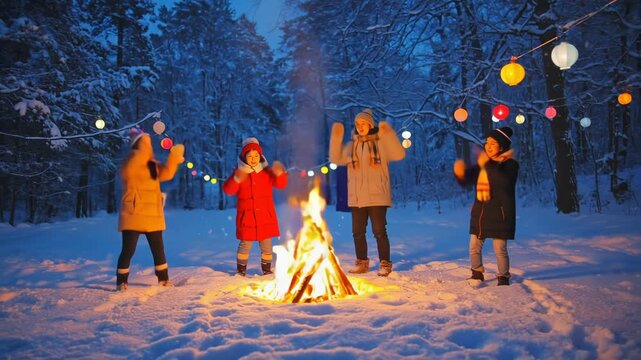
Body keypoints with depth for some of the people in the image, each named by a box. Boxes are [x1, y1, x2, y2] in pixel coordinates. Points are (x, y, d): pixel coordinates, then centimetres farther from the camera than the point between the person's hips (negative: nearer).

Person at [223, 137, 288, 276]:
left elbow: (281, 184, -6)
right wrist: (236, 180, -29)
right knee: (245, 244, 2)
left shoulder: (267, 171, 3)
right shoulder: (239, 172, 0)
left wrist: (279, 174, -27)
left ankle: (267, 270, 20)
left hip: (265, 216, 1)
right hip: (246, 216, -1)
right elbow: (228, 190, -9)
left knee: (266, 245, 7)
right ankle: (241, 270, 17)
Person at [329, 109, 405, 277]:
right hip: (356, 198, 5)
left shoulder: (381, 142, -2)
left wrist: (388, 134, -23)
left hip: (377, 196, -5)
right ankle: (362, 263, 23)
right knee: (358, 232, 10)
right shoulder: (352, 145, 11)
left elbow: (399, 154, -14)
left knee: (379, 231, -3)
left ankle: (385, 264, 10)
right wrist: (336, 137, -3)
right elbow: (336, 158, 6)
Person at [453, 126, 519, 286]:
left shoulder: (510, 164, -8)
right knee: (474, 246, 9)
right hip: (480, 212, 6)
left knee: (500, 249, 0)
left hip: (500, 213, -6)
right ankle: (477, 273, 28)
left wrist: (487, 165, -34)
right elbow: (467, 180, 10)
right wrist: (460, 173, -12)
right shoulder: (482, 164, 9)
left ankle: (503, 277, 20)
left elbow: (504, 181, -27)